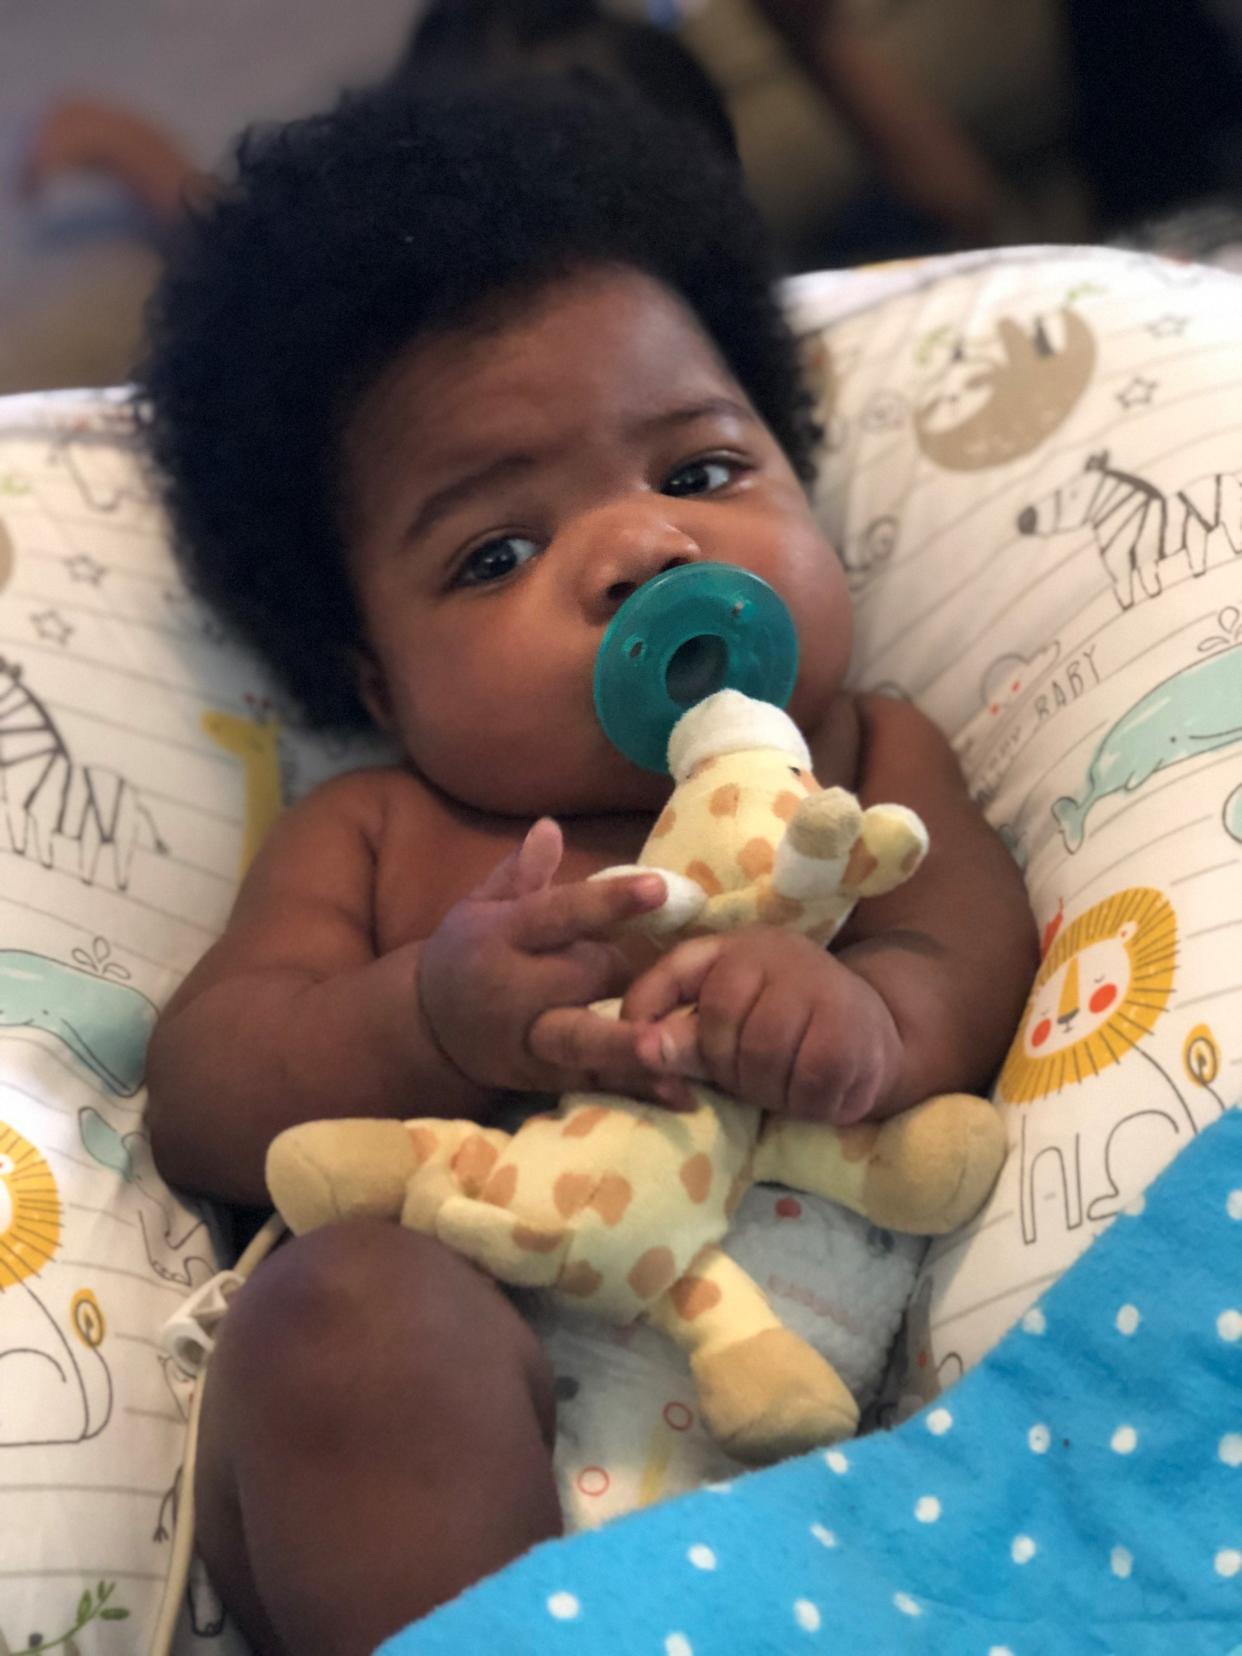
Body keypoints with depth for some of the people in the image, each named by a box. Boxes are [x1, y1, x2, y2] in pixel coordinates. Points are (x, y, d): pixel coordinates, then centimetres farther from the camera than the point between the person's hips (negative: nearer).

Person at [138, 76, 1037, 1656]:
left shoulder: (867, 761, 23)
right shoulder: (367, 840, 21)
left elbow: (979, 957, 7)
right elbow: (196, 1099, 11)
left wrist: (875, 1010, -20)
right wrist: (430, 1022, -11)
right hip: (440, 1462, 1)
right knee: (344, 1306, -33)